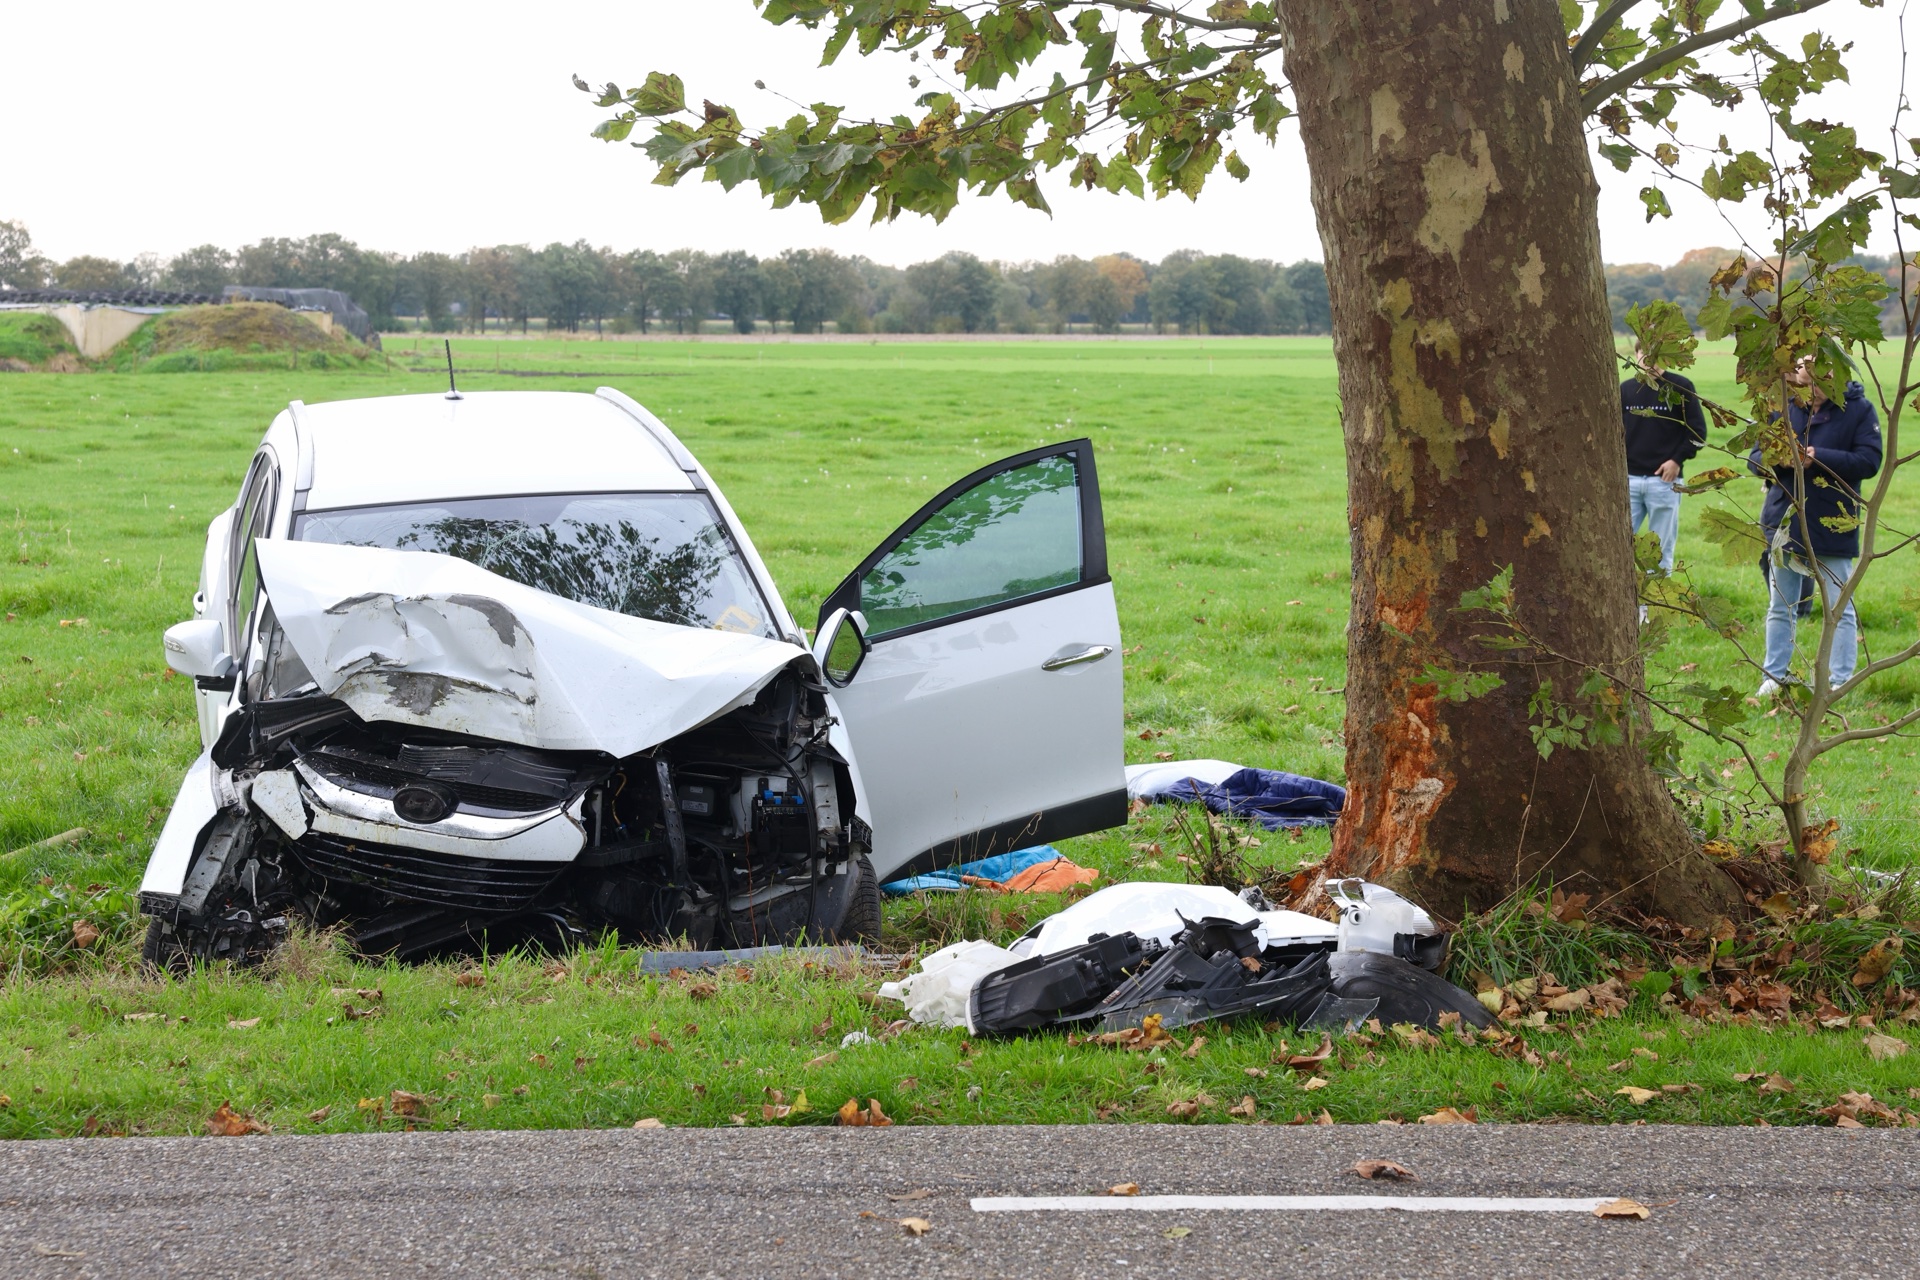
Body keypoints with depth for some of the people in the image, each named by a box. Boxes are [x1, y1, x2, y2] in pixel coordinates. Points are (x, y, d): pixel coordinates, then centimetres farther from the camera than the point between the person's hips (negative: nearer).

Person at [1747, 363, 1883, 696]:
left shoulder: (1859, 409, -7)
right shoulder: (1785, 408, 2)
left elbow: (1869, 462, -15)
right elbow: (1754, 458, 3)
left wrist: (1819, 458, -25)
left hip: (1832, 527, -4)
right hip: (1785, 524, 4)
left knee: (1839, 609, 4)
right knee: (1780, 607, 13)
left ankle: (1839, 681, 11)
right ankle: (1775, 677, 22)